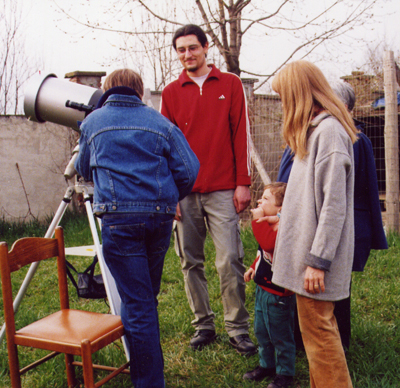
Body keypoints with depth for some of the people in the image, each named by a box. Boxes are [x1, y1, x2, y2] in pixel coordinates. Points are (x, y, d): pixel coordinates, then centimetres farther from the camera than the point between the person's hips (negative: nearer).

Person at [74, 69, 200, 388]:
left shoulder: (93, 122, 11)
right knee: (146, 296, 19)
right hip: (160, 217, 3)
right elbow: (189, 170, 2)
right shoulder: (160, 122, 10)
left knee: (137, 304, -1)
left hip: (118, 219, -2)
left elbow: (84, 169, 25)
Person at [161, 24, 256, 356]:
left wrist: (243, 182, -3)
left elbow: (241, 135, 4)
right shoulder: (171, 93, 11)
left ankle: (238, 328, 7)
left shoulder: (230, 84, 8)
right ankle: (203, 325, 18)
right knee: (191, 262, 6)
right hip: (185, 192, 2)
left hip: (222, 191, -2)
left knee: (230, 260, -4)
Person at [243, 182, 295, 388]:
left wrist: (258, 220, -33)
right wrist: (254, 268, 18)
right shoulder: (268, 225, 9)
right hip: (263, 288, 10)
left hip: (278, 293, -10)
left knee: (280, 336, 5)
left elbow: (268, 243, -41)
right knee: (261, 332, 21)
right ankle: (266, 365, 38)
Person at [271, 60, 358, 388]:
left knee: (318, 331, -1)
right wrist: (281, 220, 24)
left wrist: (317, 260, -20)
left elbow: (334, 204, -21)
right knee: (316, 328, 16)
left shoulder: (329, 130, -16)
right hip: (307, 249, 10)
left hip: (317, 258, -10)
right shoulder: (313, 130, 15)